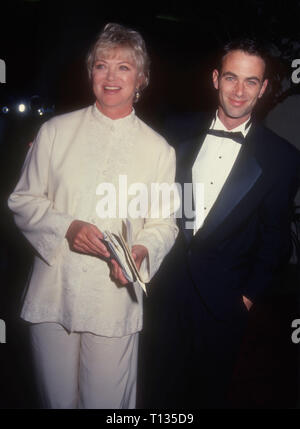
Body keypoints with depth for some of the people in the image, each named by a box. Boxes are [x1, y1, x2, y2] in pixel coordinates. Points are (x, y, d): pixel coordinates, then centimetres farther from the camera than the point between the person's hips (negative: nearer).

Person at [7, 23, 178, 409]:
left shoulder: (158, 149, 4)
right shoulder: (55, 131, 4)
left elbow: (164, 222, 6)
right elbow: (23, 200, 5)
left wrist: (142, 250, -15)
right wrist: (66, 228, -13)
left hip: (115, 300, -1)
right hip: (52, 294, 1)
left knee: (107, 401, 9)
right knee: (57, 399, 15)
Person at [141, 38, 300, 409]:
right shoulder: (180, 132, 1)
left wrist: (251, 294, 0)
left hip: (222, 301, -1)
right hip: (166, 289, 2)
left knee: (209, 392, 17)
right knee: (159, 390, 16)